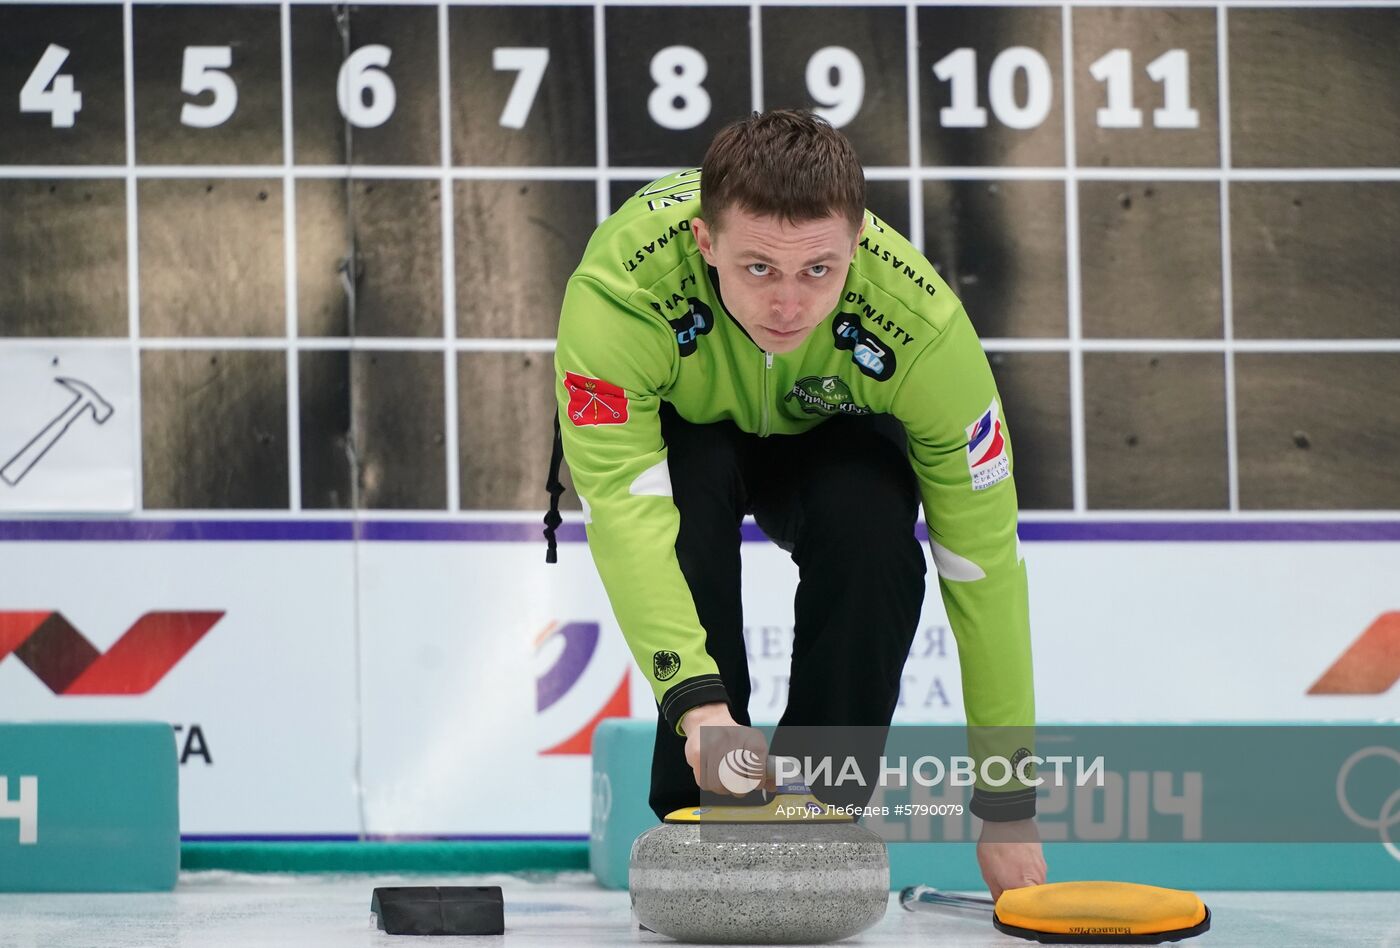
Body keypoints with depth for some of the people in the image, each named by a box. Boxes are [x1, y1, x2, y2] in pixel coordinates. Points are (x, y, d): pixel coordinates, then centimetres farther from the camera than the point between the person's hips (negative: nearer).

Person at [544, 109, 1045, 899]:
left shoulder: (921, 322, -36)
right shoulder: (616, 292, -41)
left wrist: (1008, 809, -25)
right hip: (675, 433, -1)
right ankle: (698, 813, -18)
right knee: (695, 496, -34)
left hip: (827, 440, 1)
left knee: (874, 533, -31)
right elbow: (626, 511, -45)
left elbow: (982, 558, -28)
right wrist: (697, 704, -60)